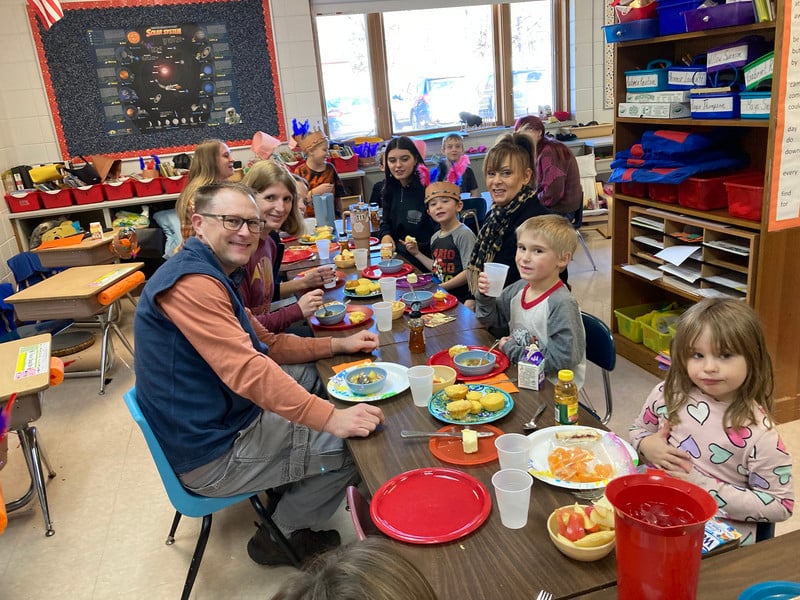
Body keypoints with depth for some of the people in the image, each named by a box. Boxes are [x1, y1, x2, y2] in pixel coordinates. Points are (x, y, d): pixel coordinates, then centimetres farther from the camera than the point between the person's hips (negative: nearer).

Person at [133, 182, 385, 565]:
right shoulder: (191, 282, -26)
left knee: (313, 376, 21)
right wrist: (332, 419, -36)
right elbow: (247, 370, -35)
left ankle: (288, 498, 32)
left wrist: (339, 344, 3)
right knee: (349, 446, -6)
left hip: (226, 418, 11)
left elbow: (267, 344, 13)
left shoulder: (214, 275, 9)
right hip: (210, 456, -11)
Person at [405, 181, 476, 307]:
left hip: (460, 297, -6)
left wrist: (440, 287, -13)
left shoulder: (464, 234, -11)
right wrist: (417, 254, 14)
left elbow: (469, 272, -15)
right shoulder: (435, 238, 12)